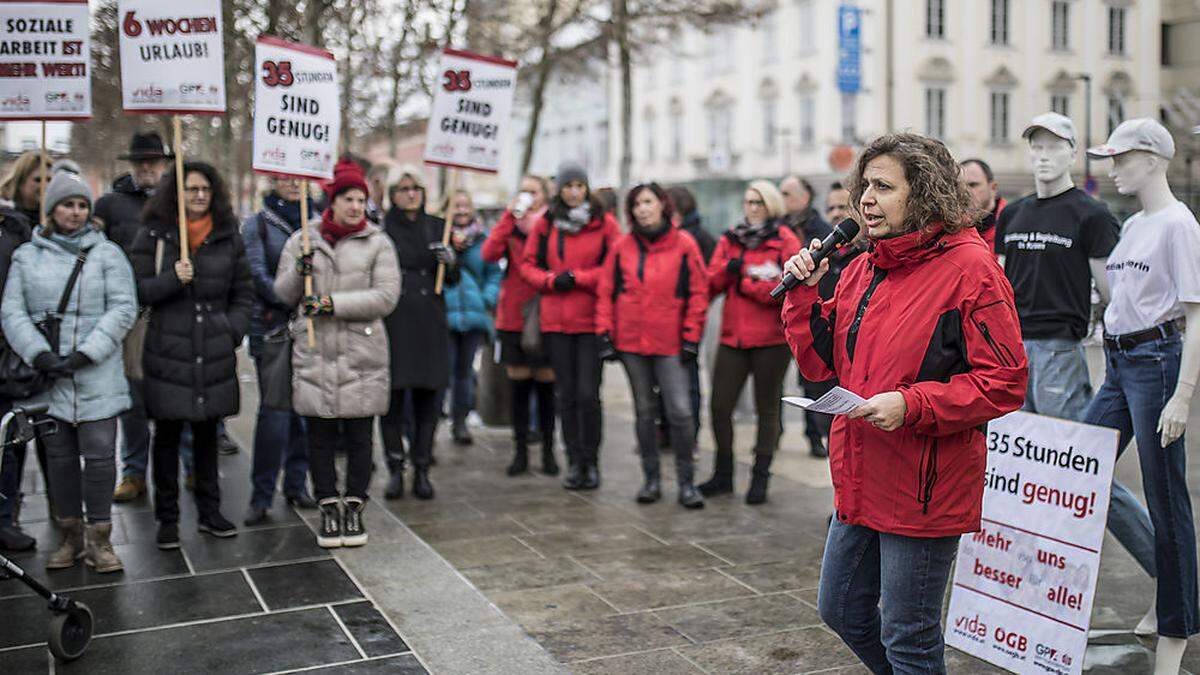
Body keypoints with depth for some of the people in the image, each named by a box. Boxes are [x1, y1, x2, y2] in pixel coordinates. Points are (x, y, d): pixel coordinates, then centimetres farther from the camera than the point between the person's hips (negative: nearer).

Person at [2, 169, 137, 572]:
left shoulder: (107, 253, 3)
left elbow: (123, 308, -4)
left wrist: (86, 353, -13)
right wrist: (39, 354, -11)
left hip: (97, 377, -2)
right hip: (46, 376, 2)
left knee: (99, 456, -3)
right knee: (59, 456, 9)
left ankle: (99, 539, 7)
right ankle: (71, 536, 20)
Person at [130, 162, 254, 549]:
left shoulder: (228, 237, 9)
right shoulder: (154, 235, 2)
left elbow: (243, 294, 15)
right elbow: (138, 291, -1)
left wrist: (233, 331, 2)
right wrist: (172, 279, -18)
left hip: (215, 355, 2)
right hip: (168, 353, -2)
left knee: (207, 433, 12)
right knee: (168, 436, 3)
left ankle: (209, 512, 24)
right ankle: (167, 519, 13)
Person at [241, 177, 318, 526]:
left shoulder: (317, 222, 14)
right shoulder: (256, 225, 3)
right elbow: (258, 276, -6)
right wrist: (297, 302, -14)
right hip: (272, 325, -4)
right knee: (275, 409, -9)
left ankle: (296, 484, 17)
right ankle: (261, 497, -2)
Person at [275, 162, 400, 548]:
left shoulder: (378, 243, 3)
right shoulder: (302, 241, 9)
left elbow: (386, 297, -7)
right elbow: (282, 294, 11)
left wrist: (333, 303, -14)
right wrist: (298, 272, -11)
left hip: (361, 355, -1)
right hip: (314, 354, 1)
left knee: (359, 436, 4)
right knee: (320, 436, 5)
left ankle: (354, 507, 17)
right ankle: (329, 509, 15)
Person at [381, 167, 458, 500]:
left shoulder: (437, 227, 10)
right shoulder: (381, 227, 3)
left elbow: (452, 281, 11)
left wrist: (451, 262, -9)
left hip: (430, 323, 2)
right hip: (392, 321, -2)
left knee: (427, 397, 3)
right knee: (392, 396, -1)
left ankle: (421, 470, 12)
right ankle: (395, 469, 10)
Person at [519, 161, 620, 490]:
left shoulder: (604, 223, 0)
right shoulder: (546, 224, 9)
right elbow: (527, 264, 11)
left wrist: (577, 277, -12)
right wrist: (552, 280, -6)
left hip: (591, 320, -3)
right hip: (555, 321, 3)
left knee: (588, 394, -5)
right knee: (566, 394, 9)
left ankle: (591, 462, 11)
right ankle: (574, 461, 19)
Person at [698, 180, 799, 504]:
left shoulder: (786, 242, -3)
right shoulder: (730, 239, 11)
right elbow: (711, 283, 7)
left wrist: (744, 283, -12)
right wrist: (728, 268, -13)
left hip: (771, 340, -4)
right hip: (733, 337, 4)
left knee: (767, 408, 7)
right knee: (719, 406, 3)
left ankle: (760, 477, 19)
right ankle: (723, 474, 20)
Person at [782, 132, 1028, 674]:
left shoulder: (969, 267, -13)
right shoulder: (862, 269, 10)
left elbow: (1005, 382, -16)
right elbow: (822, 363, 11)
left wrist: (912, 406, -24)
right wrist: (804, 295, -2)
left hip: (924, 486, -8)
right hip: (861, 481, 8)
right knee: (841, 611, 21)